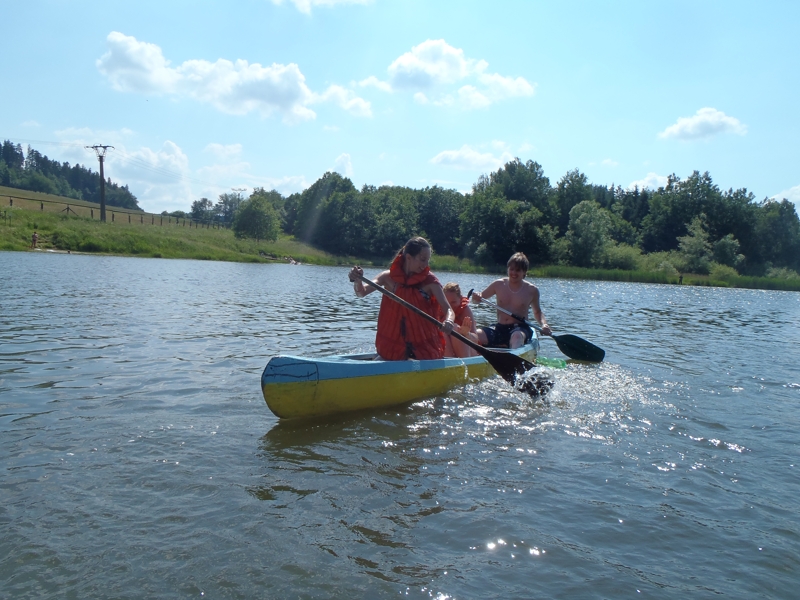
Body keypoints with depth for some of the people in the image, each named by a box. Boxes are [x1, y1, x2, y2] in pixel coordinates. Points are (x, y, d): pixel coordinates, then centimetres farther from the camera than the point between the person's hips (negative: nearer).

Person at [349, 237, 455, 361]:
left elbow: (448, 310, -12)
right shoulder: (389, 277, -2)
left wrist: (448, 321, -35)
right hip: (393, 345, 0)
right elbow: (362, 293, -8)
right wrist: (357, 280, -31)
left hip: (424, 346, 0)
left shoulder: (429, 281, -5)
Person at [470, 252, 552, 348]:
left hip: (520, 328, -3)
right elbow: (479, 299, 15)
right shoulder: (499, 284, 6)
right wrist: (476, 297, -10)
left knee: (517, 336, -41)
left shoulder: (531, 290, 4)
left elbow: (537, 312, 20)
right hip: (499, 328, 3)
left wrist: (543, 324, -1)